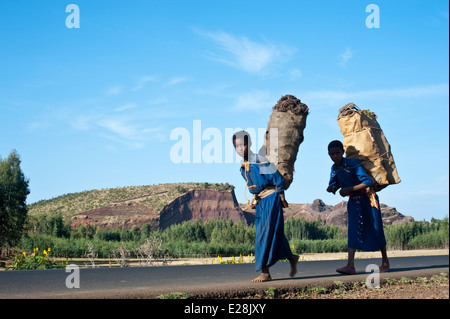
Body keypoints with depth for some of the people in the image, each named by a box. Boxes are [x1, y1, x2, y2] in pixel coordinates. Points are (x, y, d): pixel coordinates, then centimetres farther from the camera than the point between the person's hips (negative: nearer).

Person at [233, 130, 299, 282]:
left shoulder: (260, 161, -15)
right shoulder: (243, 167, 7)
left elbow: (278, 179, -12)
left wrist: (282, 199, -8)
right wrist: (254, 198, 11)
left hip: (271, 198, -8)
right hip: (260, 201, 8)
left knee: (266, 233, -10)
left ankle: (265, 272, -9)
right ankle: (291, 258, 31)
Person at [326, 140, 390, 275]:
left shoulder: (353, 163, -21)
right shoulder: (334, 169, -1)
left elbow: (368, 182, -24)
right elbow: (334, 184, 9)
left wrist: (349, 189, -30)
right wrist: (331, 188, -15)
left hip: (367, 198, -5)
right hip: (354, 201, 5)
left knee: (376, 230, 4)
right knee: (353, 230, -9)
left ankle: (385, 262, 23)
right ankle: (350, 265, -19)